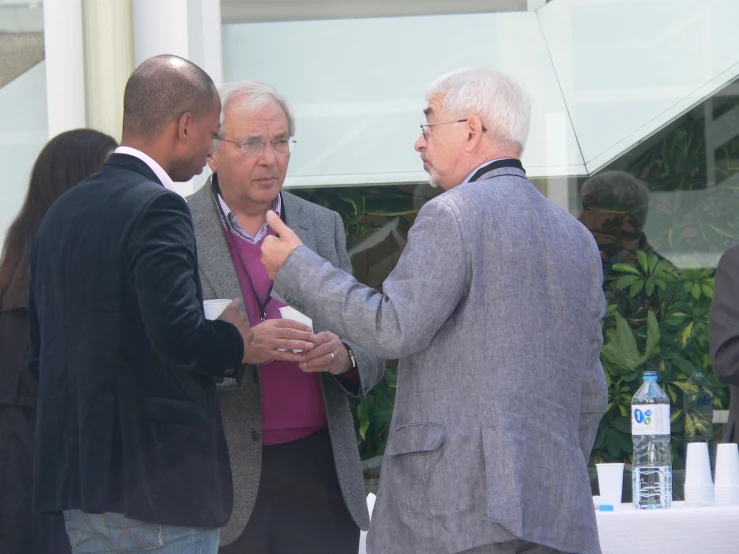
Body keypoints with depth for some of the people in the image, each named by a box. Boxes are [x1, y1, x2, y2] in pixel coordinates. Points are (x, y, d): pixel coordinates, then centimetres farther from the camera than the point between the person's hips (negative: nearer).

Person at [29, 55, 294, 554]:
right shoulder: (157, 208, -15)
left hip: (76, 481, 8)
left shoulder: (62, 211, 12)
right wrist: (235, 344, -5)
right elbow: (178, 334, -26)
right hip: (160, 488, -8)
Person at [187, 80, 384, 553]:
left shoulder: (324, 226, 14)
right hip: (224, 487, -4)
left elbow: (372, 352, 14)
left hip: (320, 478, 4)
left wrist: (343, 357, -9)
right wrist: (243, 347, -23)